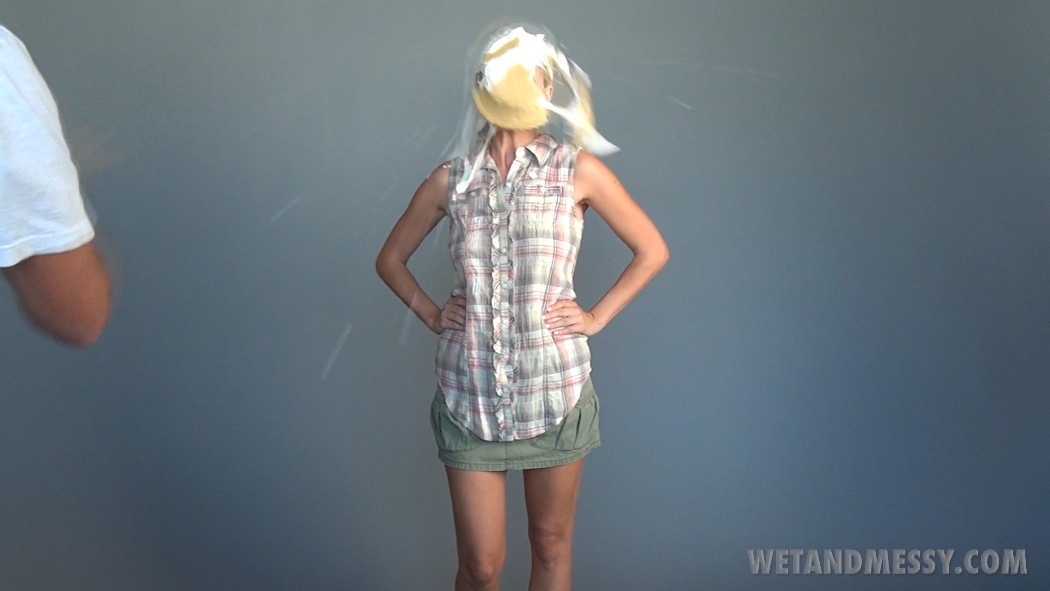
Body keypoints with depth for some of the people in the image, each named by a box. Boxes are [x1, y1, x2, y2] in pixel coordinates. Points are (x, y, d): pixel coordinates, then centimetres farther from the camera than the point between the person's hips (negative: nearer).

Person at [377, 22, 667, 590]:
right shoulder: (452, 178, 2)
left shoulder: (577, 170, -2)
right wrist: (430, 313, 3)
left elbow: (652, 249, 5)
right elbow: (390, 259, 15)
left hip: (555, 390, 0)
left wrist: (597, 317, -1)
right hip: (469, 393, 1)